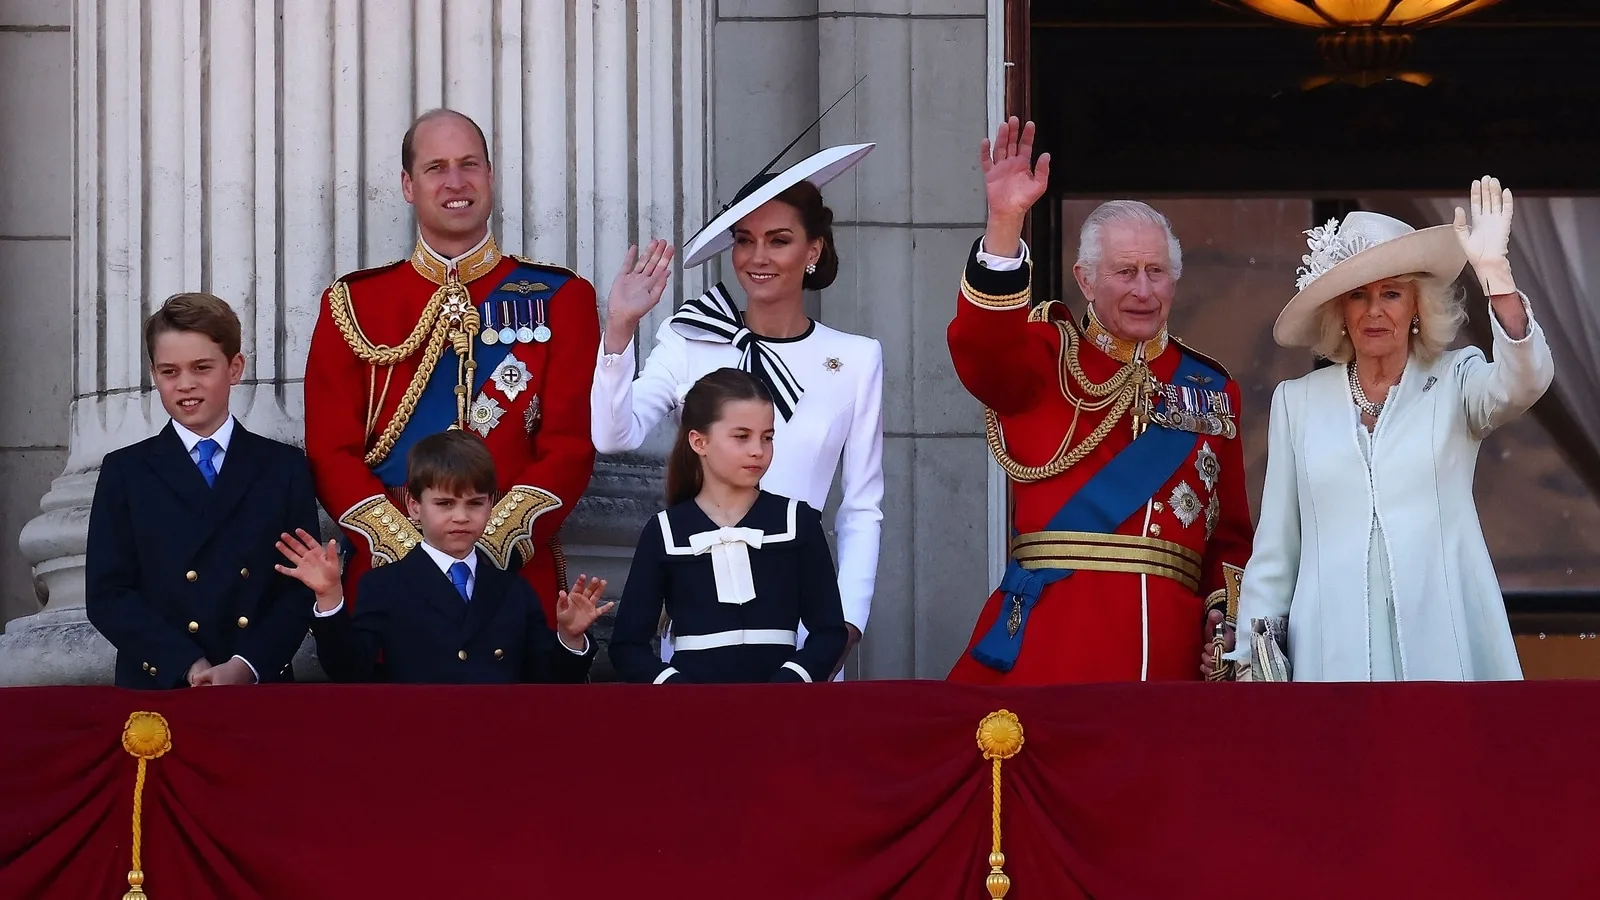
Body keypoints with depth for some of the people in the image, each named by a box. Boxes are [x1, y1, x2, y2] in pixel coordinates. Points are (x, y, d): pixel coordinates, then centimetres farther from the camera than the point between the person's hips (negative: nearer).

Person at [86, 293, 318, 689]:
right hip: (156, 688, 0)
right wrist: (187, 667, -11)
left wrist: (247, 666, -11)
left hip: (261, 686, 0)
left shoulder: (284, 468, 10)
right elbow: (107, 595, 1)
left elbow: (301, 587, 4)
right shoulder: (125, 472, 8)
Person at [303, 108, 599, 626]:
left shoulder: (559, 300, 6)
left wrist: (492, 544, -15)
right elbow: (331, 452, 2)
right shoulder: (352, 305, 8)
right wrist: (407, 549, -13)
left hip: (519, 573, 0)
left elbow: (571, 446, -1)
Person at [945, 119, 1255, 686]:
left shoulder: (1211, 389, 17)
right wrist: (1006, 221, -27)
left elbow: (1230, 533, 17)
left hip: (1170, 647, 3)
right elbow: (982, 351, -16)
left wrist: (1227, 618, -1)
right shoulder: (1049, 358, 8)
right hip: (1049, 635, -3)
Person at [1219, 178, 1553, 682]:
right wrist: (1252, 653, 8)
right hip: (1335, 651, 1)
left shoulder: (1455, 384, 6)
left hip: (1442, 644, -1)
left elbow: (1525, 380, -17)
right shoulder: (1297, 401, 10)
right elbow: (1275, 548, 13)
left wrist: (1494, 274, -28)